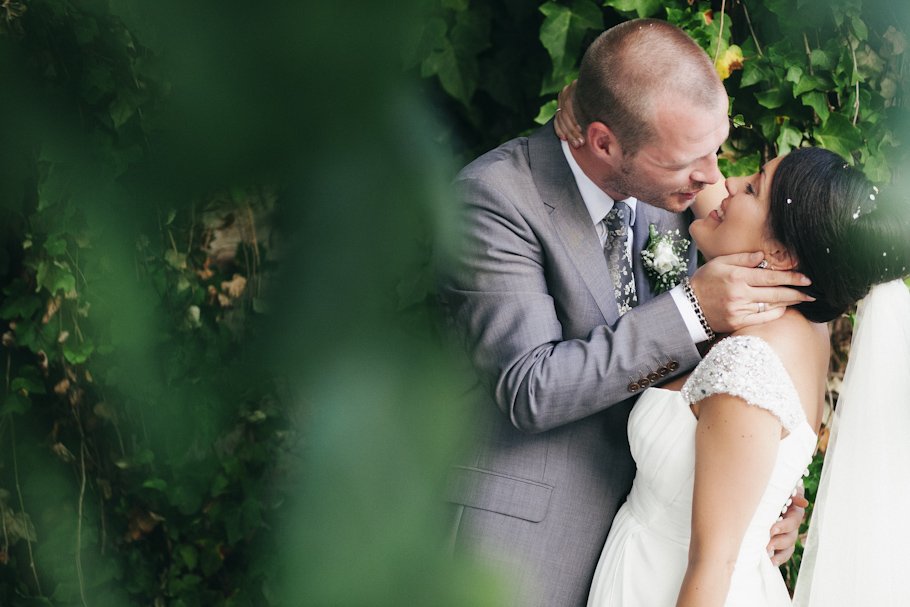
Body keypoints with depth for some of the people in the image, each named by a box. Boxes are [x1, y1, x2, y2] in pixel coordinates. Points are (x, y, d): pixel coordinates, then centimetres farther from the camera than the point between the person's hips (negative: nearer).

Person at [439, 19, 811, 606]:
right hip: (527, 536, -6)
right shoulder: (495, 196, -19)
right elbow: (530, 390, -24)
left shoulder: (671, 190, 1)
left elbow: (692, 372, 10)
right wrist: (691, 310, -27)